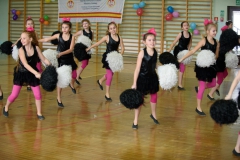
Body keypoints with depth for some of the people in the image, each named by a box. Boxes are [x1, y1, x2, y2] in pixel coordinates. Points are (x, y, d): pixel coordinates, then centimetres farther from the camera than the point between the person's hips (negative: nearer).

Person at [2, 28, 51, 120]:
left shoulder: (36, 48, -13)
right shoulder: (21, 50, -22)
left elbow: (44, 59, -8)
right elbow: (25, 64, -32)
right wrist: (36, 73, -42)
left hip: (32, 73, 2)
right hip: (21, 73, -2)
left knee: (38, 94, 0)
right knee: (14, 95, 0)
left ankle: (39, 113, 17)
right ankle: (6, 108, 27)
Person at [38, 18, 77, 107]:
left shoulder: (72, 37, -8)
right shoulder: (58, 35, -6)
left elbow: (71, 49, -18)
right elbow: (46, 40, 0)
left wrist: (61, 53, -30)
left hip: (69, 60, 1)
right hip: (60, 60, -1)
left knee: (74, 76, 3)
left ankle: (71, 85, 43)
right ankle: (59, 99, 14)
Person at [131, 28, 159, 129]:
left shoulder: (155, 52, -3)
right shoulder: (142, 53, -17)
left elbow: (154, 65, 10)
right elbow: (137, 69, -15)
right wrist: (134, 83, -15)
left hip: (153, 77, 5)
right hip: (142, 78, -5)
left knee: (154, 96, 20)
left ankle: (153, 115, 45)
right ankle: (135, 121, 12)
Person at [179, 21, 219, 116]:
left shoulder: (216, 42, 2)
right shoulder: (204, 41, -15)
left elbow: (216, 55, 10)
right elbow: (193, 51, -17)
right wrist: (181, 59, -21)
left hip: (211, 65, 6)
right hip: (202, 66, -6)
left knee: (213, 84, 12)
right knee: (203, 86, -1)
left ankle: (198, 88, 41)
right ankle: (198, 108, 11)